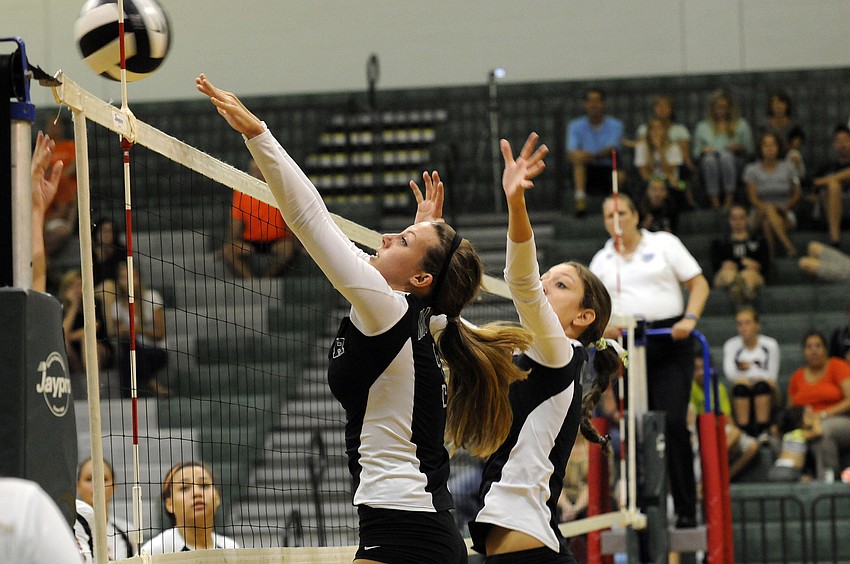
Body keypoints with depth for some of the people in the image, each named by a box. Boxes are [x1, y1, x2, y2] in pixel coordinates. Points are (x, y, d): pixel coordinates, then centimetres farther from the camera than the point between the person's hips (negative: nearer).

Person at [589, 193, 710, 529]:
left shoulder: (664, 244, 7)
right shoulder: (602, 261, 16)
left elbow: (698, 284, 5)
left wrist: (690, 318, -11)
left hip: (669, 341, -3)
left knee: (673, 422, -14)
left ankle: (686, 509, -10)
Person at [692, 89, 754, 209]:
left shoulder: (741, 125, 21)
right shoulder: (702, 127, 24)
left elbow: (749, 149, 14)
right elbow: (696, 153, 20)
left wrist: (738, 147, -6)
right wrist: (703, 150, -2)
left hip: (734, 161, -1)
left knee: (726, 156, -37)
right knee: (710, 159, -36)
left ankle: (729, 200, -44)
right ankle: (715, 203, -46)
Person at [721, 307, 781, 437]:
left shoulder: (770, 344, 1)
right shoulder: (731, 345, 5)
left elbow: (772, 377, -3)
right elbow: (729, 372, -11)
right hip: (742, 397, 1)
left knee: (761, 386, -35)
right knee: (740, 387, -34)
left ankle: (762, 432, -37)